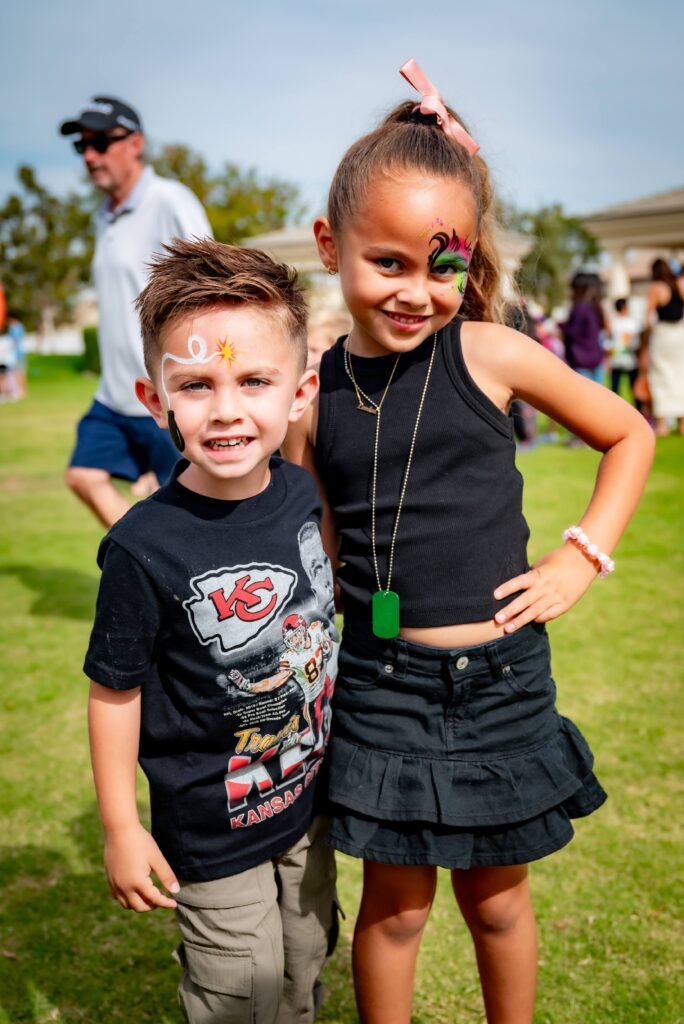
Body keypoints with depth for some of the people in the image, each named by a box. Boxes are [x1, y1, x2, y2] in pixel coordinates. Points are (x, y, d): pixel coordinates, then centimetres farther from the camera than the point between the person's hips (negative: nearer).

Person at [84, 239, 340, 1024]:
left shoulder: (303, 495, -11)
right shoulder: (145, 547, -27)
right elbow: (115, 692, -16)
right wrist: (120, 829, -8)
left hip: (307, 799, 5)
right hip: (210, 830, -5)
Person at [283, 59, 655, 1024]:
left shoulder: (490, 353, -8)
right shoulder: (311, 394, -3)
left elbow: (629, 436, 5)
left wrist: (582, 556, -3)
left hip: (500, 679, 0)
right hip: (379, 682, 1)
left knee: (497, 897, 19)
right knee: (394, 904, 15)